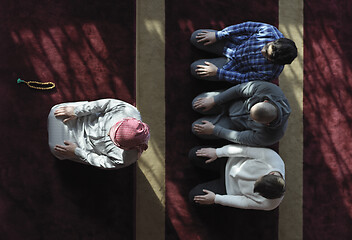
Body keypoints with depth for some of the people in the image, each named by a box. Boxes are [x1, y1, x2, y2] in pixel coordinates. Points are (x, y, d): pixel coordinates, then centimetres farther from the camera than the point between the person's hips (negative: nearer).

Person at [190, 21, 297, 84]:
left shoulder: (269, 73, -37)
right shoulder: (269, 30, -32)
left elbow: (244, 79, -22)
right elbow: (246, 27, -15)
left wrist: (217, 72, -18)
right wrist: (218, 35, -14)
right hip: (234, 43, 4)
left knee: (195, 69, -6)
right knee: (195, 37, 2)